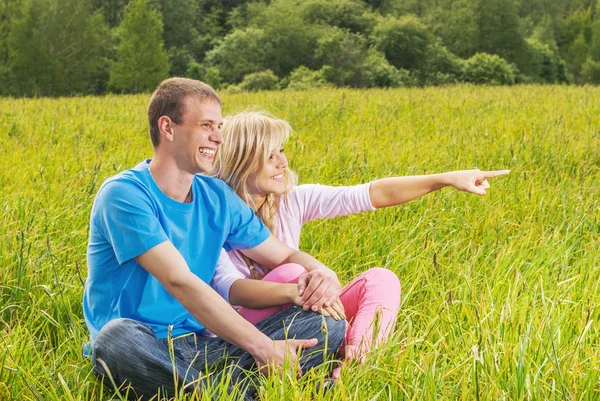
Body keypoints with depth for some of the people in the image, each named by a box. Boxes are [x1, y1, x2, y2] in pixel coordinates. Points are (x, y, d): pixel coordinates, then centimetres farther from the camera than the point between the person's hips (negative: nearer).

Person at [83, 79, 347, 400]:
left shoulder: (217, 197, 9)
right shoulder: (124, 194, -12)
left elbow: (286, 255, 16)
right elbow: (180, 281, -22)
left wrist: (322, 273, -9)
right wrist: (261, 345, -26)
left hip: (200, 344, 6)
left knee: (327, 324, -9)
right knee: (119, 338, -42)